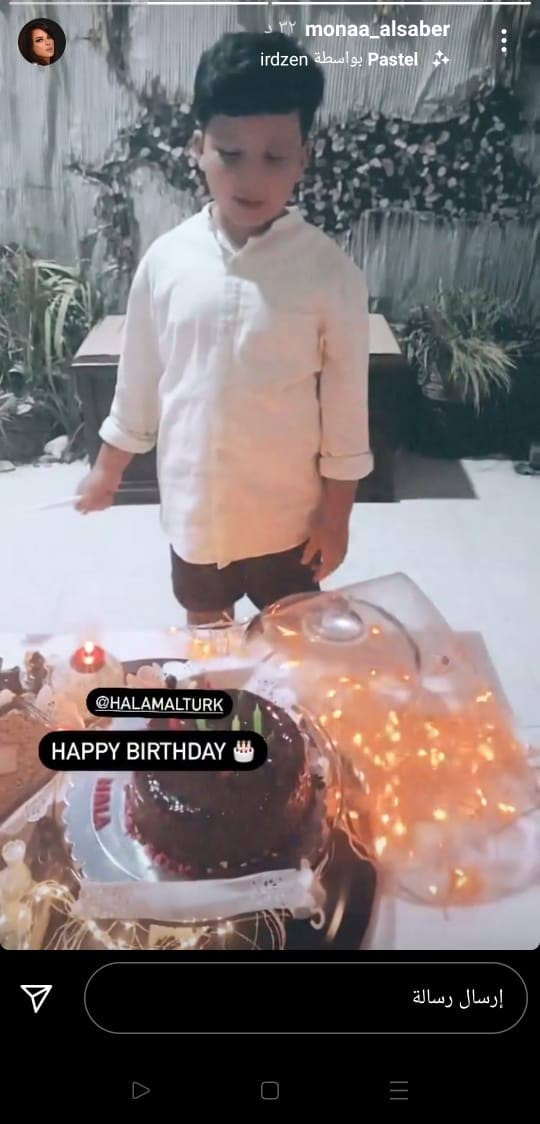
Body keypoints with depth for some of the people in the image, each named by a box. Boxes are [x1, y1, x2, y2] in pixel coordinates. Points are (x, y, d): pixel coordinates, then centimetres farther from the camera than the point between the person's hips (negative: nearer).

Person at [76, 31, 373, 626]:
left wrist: (337, 511, -6)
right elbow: (139, 374, 4)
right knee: (204, 630, 23)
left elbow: (346, 401, -8)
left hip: (286, 509, -2)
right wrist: (109, 466, 11)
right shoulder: (165, 258, -8)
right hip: (193, 500, 3)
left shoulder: (331, 272, -14)